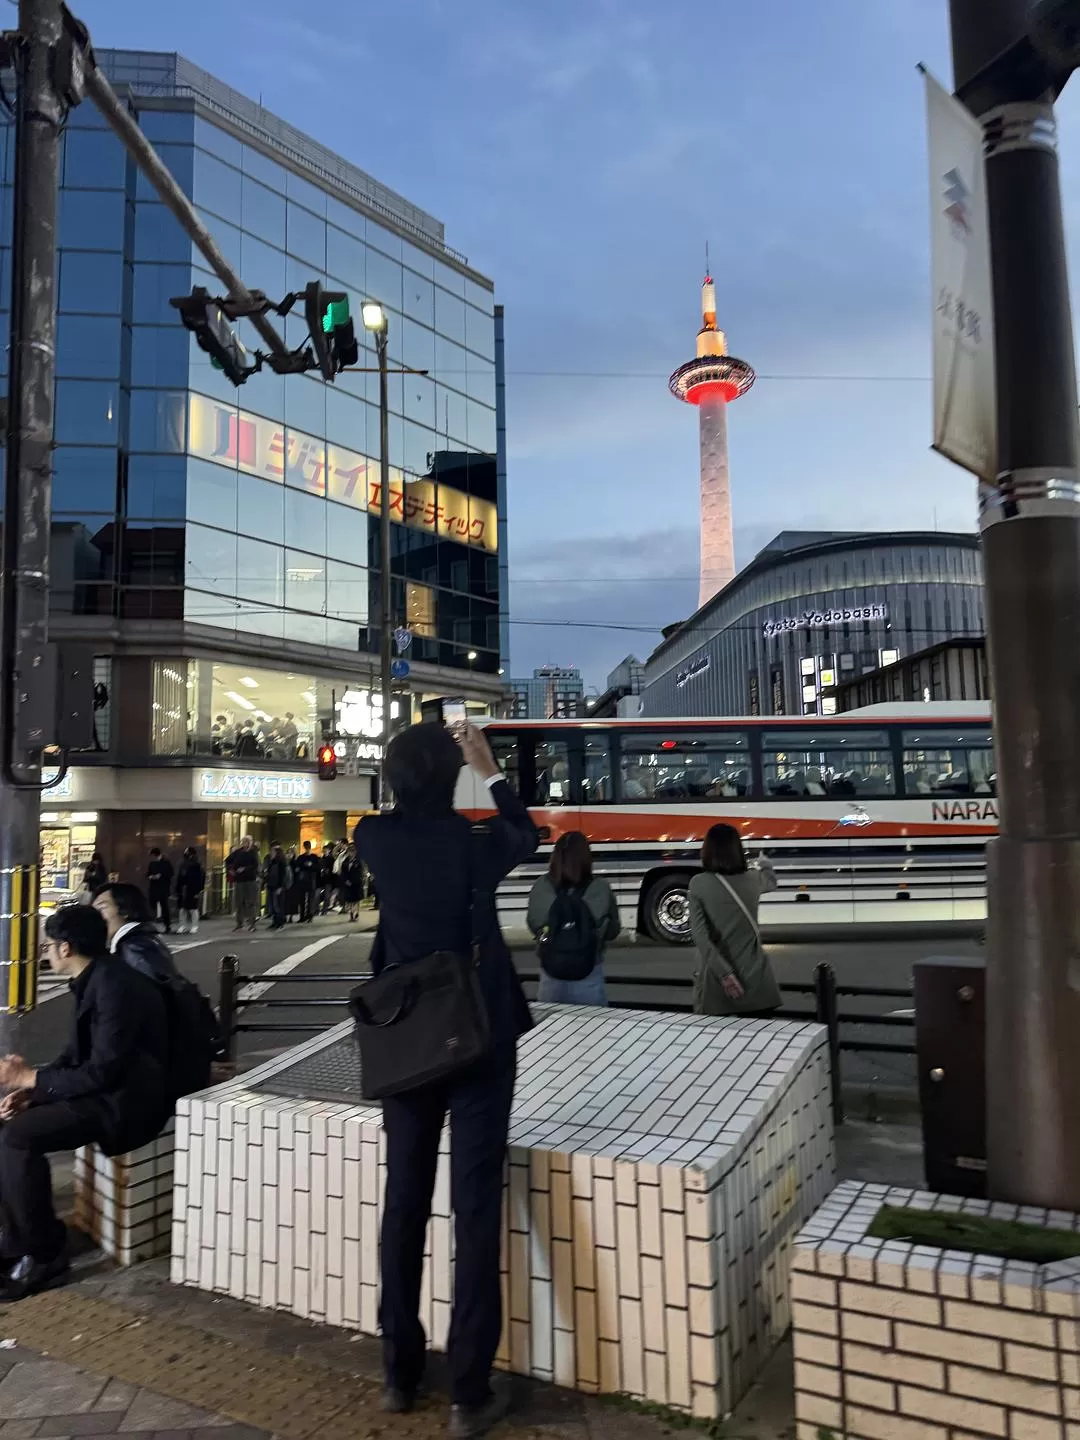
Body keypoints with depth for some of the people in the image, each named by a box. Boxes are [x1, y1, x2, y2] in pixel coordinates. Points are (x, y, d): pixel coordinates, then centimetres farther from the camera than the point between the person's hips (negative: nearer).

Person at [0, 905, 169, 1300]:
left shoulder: (115, 987, -23)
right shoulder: (96, 979, 8)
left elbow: (102, 1072, -25)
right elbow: (78, 1055, 14)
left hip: (125, 1101, -10)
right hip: (105, 1087, 10)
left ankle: (42, 1253, -6)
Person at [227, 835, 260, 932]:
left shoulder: (253, 853, -3)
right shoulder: (237, 852, 6)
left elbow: (255, 865, -13)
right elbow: (228, 861, 16)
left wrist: (245, 869, -20)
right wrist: (229, 870, 2)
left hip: (250, 880, -4)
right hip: (238, 880, 4)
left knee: (250, 902, -2)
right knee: (239, 902, 8)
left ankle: (251, 922, 3)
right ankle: (239, 923, 19)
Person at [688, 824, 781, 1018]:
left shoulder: (698, 884, -5)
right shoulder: (753, 880, 2)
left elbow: (699, 934, -13)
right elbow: (771, 881, 28)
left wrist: (723, 972, -14)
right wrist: (764, 863, 48)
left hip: (717, 980, -1)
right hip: (754, 978, 2)